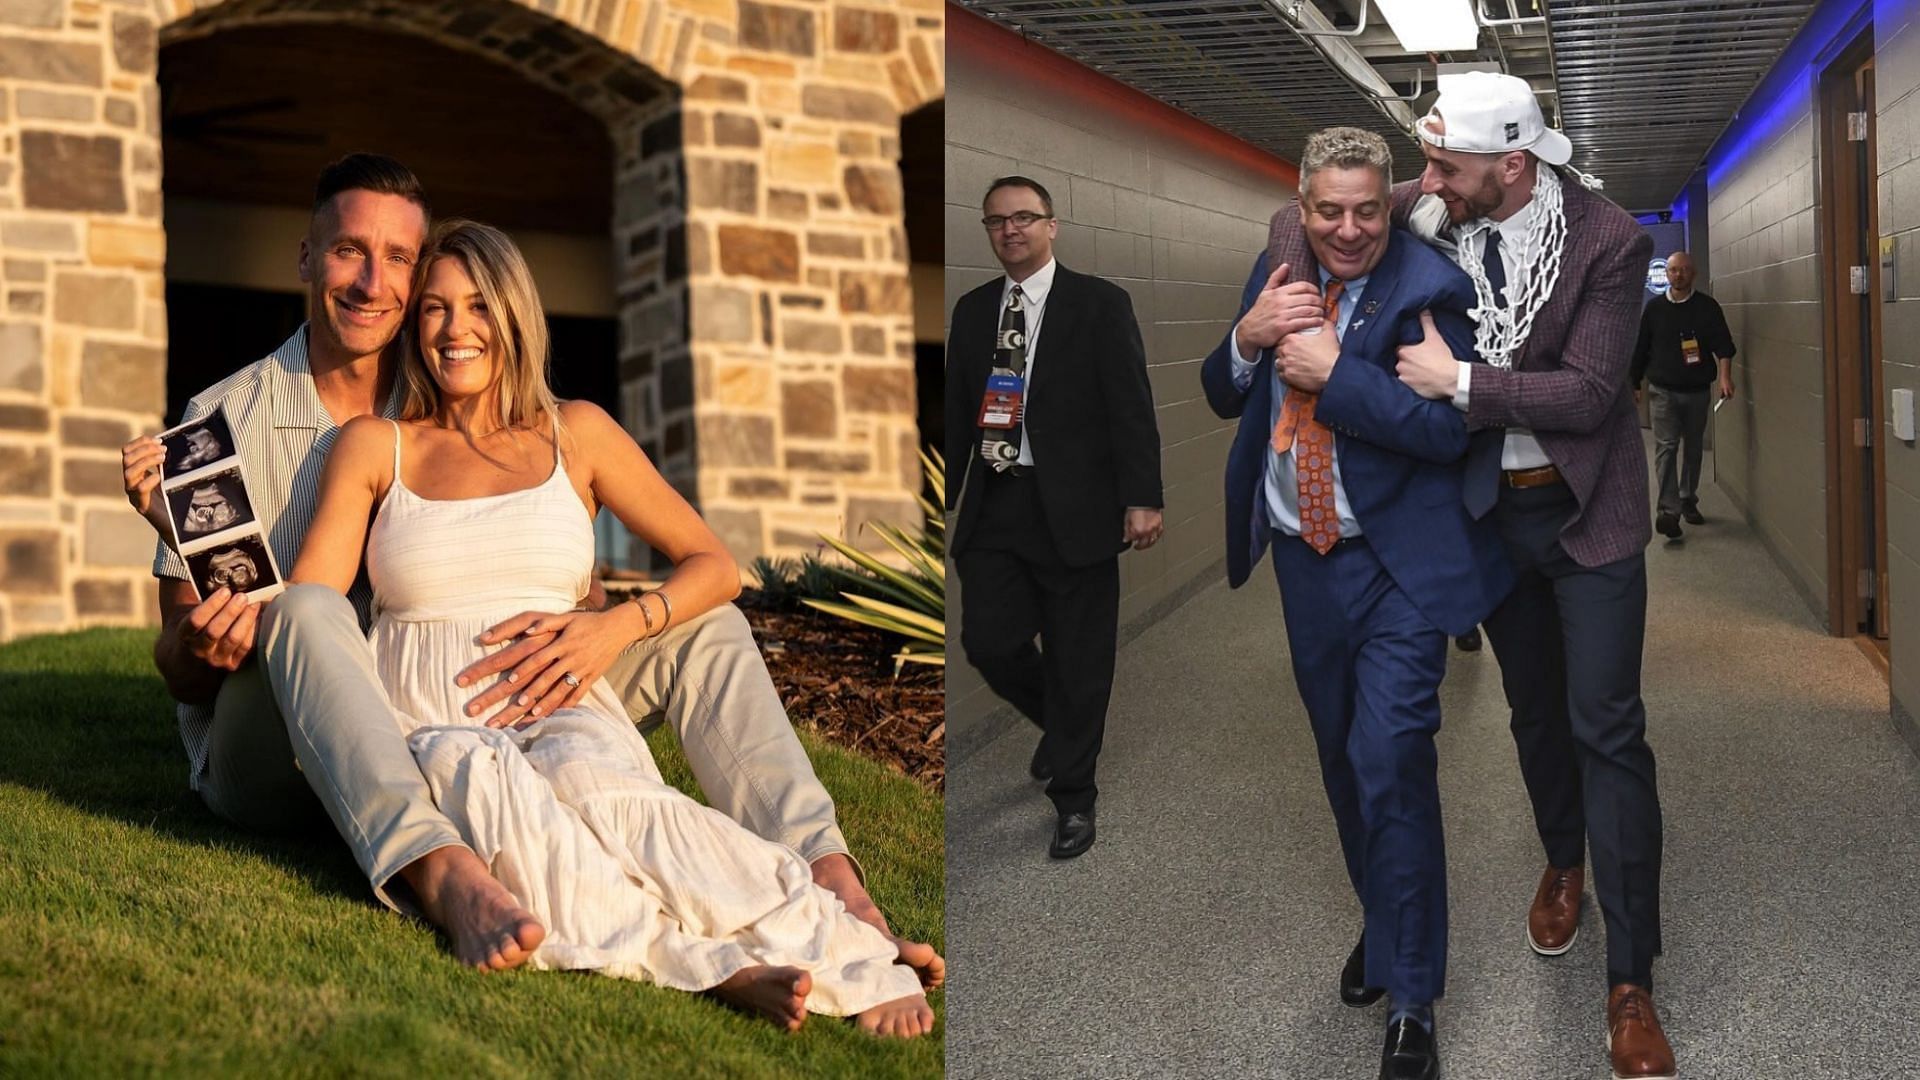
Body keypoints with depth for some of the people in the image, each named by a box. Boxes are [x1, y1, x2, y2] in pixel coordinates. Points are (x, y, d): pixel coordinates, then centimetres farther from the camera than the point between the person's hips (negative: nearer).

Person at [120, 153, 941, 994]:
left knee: (703, 626, -11)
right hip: (266, 759, -3)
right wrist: (203, 647, -27)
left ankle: (831, 885, -33)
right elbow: (179, 669, -2)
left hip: (439, 732, 4)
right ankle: (448, 879, -58)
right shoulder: (225, 419, -1)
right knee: (305, 610, -38)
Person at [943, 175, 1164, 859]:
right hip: (994, 506, 4)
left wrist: (1141, 498, -13)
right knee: (989, 643, 1)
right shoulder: (972, 310, 12)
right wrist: (942, 500, 11)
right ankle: (1061, 724, 33)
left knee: (1078, 661, 2)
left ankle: (1073, 798, 19)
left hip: (1073, 507, -4)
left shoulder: (1100, 304, -2)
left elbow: (1132, 406, -6)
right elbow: (956, 411, 15)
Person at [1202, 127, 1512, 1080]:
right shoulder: (1277, 273, 5)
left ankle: (1410, 998, 3)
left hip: (1395, 563, -6)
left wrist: (1333, 373, -25)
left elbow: (1451, 428, -22)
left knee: (1389, 766, -10)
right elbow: (1222, 397, 8)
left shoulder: (1426, 287, -14)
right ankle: (1381, 920, 41)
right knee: (1342, 760, 19)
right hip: (1303, 554, 6)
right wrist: (1249, 336, -12)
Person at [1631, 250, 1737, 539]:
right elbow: (1640, 349, 8)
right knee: (1666, 448, -12)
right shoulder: (1654, 308, 3)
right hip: (1664, 391, -1)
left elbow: (1723, 345, -7)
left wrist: (1725, 376, -23)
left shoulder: (1707, 307, 1)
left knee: (1693, 449, 11)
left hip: (1698, 391, 1)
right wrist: (1634, 385, 7)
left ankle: (1688, 502, 24)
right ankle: (1668, 510, -17)